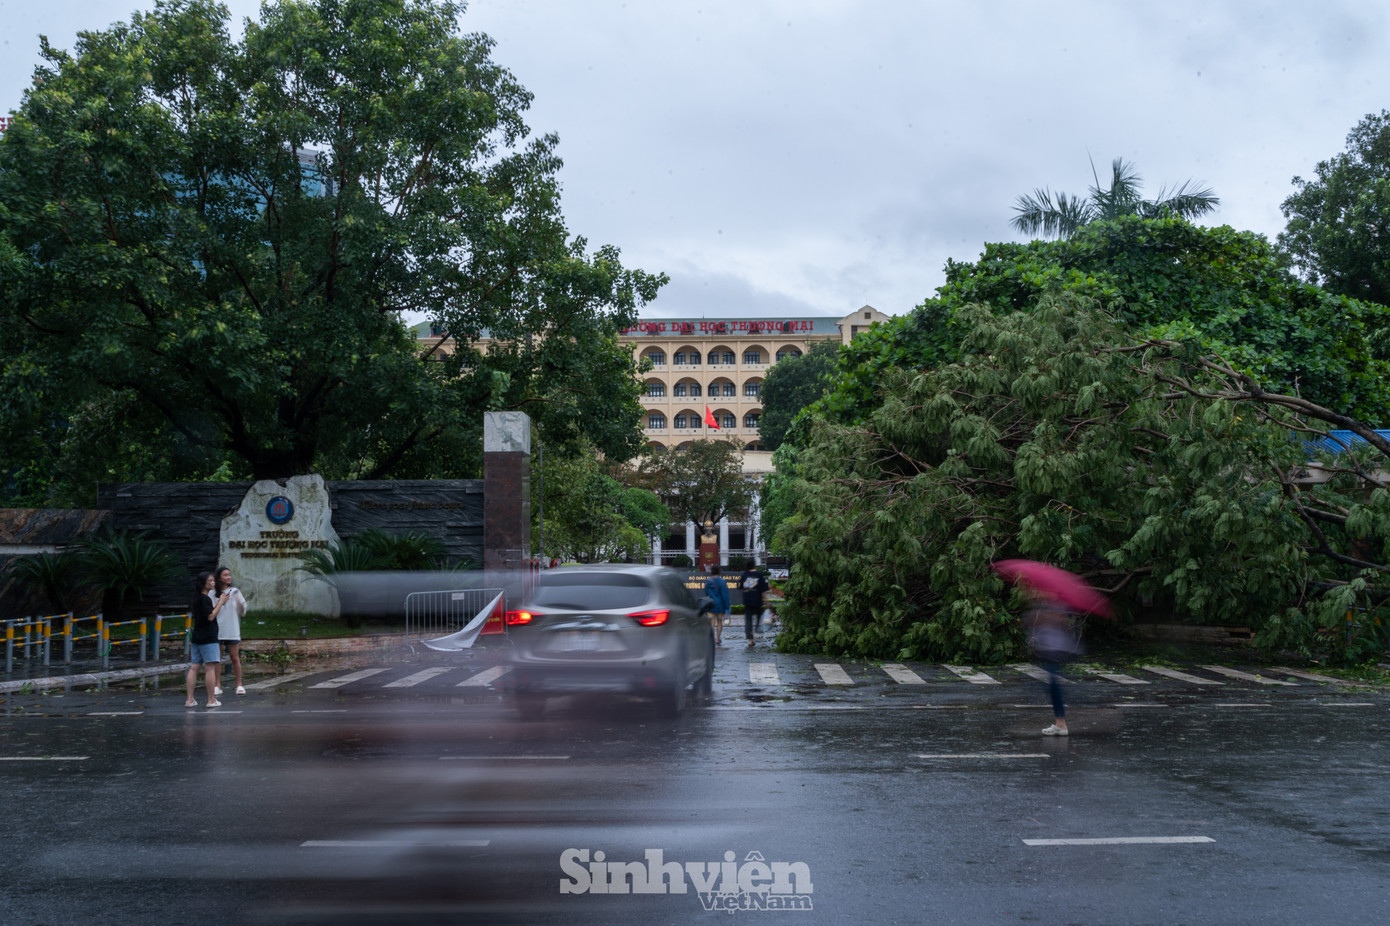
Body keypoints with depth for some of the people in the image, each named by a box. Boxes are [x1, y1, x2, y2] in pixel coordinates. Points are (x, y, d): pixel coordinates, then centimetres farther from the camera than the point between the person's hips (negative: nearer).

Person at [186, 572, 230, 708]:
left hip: (197, 637, 10)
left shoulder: (198, 598, 16)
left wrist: (219, 602, 12)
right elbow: (210, 616, -17)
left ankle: (190, 700, 7)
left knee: (194, 667, 7)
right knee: (210, 667, -6)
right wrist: (220, 602, -10)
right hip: (208, 637, -10)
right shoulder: (205, 598, -13)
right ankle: (211, 700, -5)